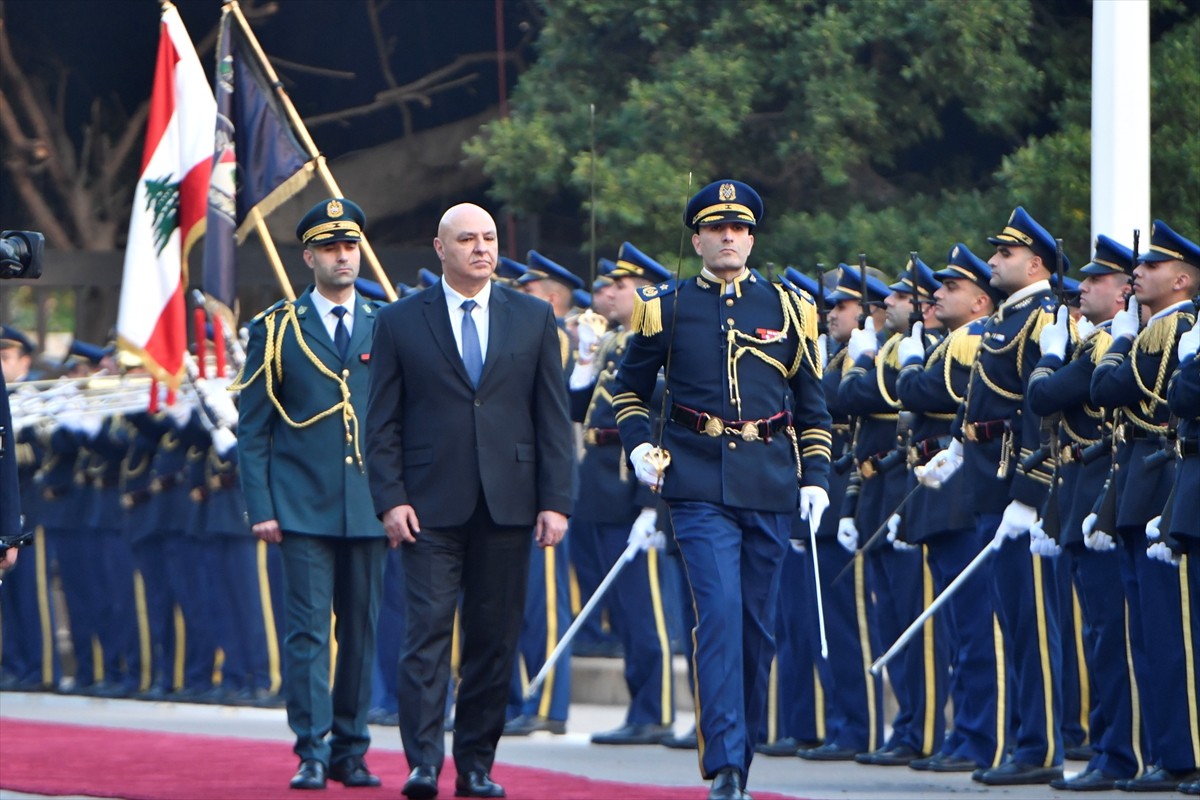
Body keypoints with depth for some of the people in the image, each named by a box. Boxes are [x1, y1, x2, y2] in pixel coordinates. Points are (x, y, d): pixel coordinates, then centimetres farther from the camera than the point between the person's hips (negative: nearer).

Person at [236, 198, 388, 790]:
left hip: (369, 510, 2)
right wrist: (260, 509, -5)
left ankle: (350, 752, 13)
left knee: (361, 632, 6)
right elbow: (252, 430, 3)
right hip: (303, 511, -2)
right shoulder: (276, 330, 5)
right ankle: (312, 753, -7)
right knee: (307, 631, -7)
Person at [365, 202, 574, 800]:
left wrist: (555, 501, 0)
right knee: (427, 632, -9)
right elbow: (382, 424, 4)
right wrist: (390, 500, -7)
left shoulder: (534, 319, 10)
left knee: (494, 638, 4)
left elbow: (553, 418, 8)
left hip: (507, 505, 2)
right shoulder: (400, 323, 5)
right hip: (431, 506, -2)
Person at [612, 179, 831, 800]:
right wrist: (638, 447, 2)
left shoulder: (788, 308, 10)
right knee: (720, 609, -17)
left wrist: (815, 476, 5)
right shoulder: (666, 308, 6)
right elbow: (630, 387, 18)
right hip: (700, 485, -3)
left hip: (771, 487, 3)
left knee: (758, 625, 6)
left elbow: (812, 404, 14)